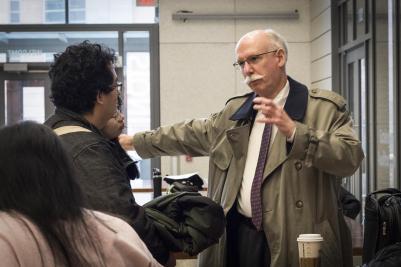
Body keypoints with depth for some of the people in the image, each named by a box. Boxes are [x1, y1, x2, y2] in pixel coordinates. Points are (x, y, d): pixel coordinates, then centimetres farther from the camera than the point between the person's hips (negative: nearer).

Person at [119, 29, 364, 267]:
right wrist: (135, 141, 28)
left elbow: (351, 156, -16)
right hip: (240, 235, 5)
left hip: (297, 239, -5)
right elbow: (189, 134, 26)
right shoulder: (235, 111, 16)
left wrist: (294, 131, -26)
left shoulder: (325, 107, -3)